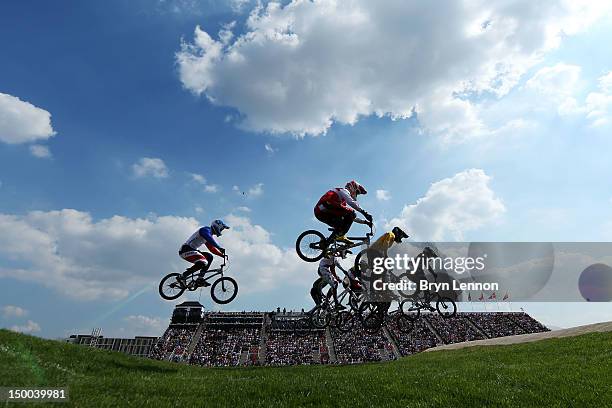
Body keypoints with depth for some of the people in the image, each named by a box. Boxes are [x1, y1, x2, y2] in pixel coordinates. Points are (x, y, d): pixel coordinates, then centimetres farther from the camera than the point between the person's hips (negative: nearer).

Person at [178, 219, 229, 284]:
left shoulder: (210, 235, 19)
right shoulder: (205, 230, -11)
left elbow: (212, 248, 20)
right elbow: (210, 240, -32)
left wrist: (222, 254, 8)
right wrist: (220, 248, -41)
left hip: (192, 250, 10)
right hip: (186, 250, -10)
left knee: (209, 257, 1)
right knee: (203, 263, -24)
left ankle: (200, 278, -1)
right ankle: (183, 276, -14)